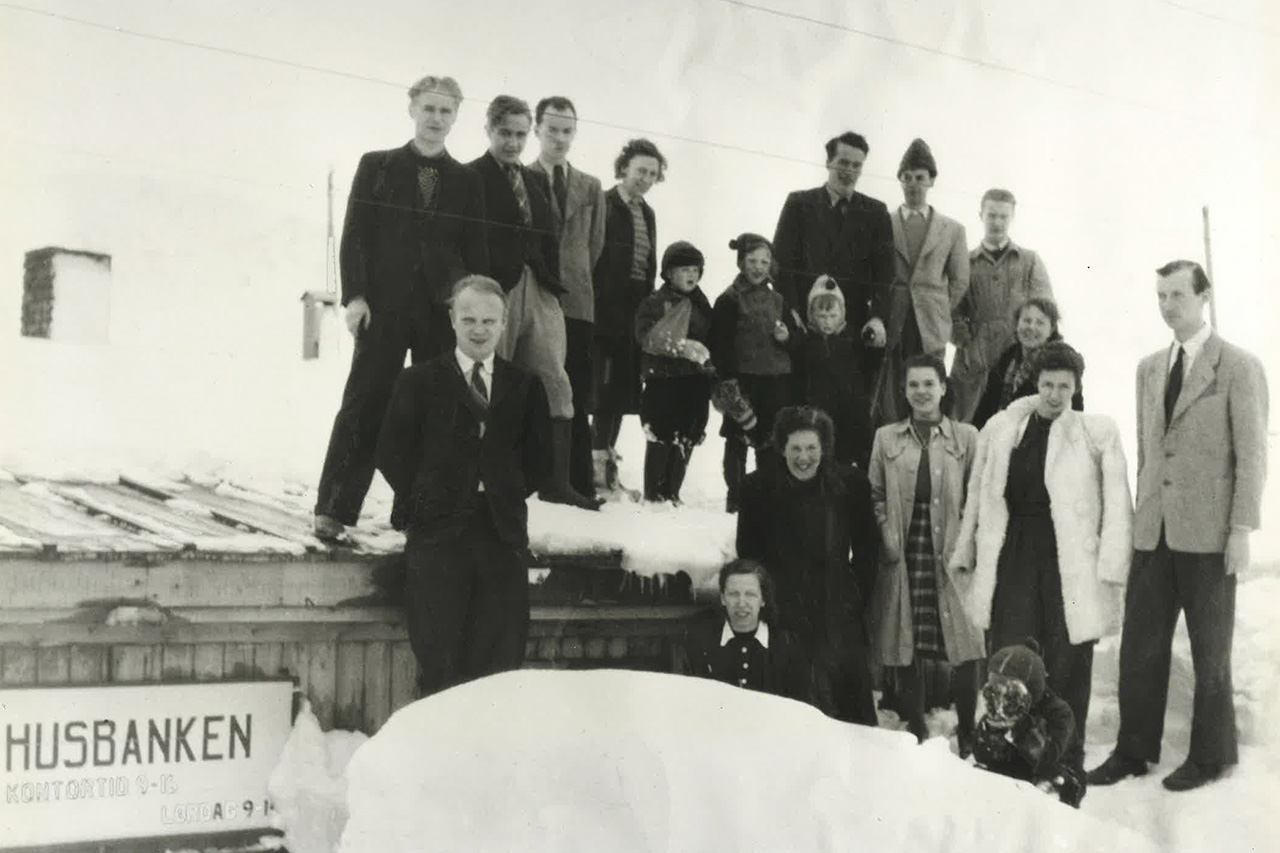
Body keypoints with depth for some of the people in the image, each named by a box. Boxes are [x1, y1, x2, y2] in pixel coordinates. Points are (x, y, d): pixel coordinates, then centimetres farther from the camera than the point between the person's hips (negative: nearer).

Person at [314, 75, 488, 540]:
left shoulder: (466, 181, 11)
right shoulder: (376, 166, 8)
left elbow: (477, 253, 10)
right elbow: (354, 235, 3)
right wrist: (355, 296, -8)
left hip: (445, 311, 2)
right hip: (384, 306, -2)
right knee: (364, 406, -5)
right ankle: (333, 510, -2)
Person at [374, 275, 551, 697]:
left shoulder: (524, 386, 13)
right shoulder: (417, 382, 7)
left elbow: (538, 458, 14)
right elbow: (392, 454, 3)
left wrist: (509, 494, 2)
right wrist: (423, 500, -2)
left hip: (502, 533, 2)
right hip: (437, 535, -2)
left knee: (501, 658, 1)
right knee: (439, 660, -4)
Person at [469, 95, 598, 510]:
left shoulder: (537, 180, 21)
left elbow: (550, 237, 17)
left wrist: (553, 282, 5)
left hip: (539, 289, 6)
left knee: (555, 383, -1)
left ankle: (555, 481, 1)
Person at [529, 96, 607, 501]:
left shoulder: (591, 187, 16)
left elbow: (595, 245, 16)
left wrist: (572, 278, 8)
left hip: (576, 302, 3)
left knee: (576, 400, 1)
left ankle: (579, 483, 3)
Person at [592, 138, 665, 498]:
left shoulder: (646, 214, 16)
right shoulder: (603, 206, -7)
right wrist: (594, 312, -18)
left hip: (634, 316, 7)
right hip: (604, 313, -7)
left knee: (620, 390, 9)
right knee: (601, 389, -7)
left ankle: (605, 459, 15)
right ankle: (597, 459, -3)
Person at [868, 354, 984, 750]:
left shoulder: (966, 438, 4)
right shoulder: (886, 439, 10)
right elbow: (876, 496, 11)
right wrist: (888, 537, -2)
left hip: (951, 556, -2)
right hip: (904, 557, 2)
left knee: (963, 646, -3)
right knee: (905, 647, 4)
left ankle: (967, 737, 11)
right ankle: (915, 735, 17)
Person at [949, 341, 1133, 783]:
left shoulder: (1097, 432, 0)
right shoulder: (1001, 429, 8)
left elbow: (1117, 503, -1)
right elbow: (978, 495, 15)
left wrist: (1111, 567, -8)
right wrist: (963, 555, 15)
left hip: (1070, 560, -2)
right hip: (1013, 555, 2)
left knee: (1068, 664, 6)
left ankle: (1067, 761, 19)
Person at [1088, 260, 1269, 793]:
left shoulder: (1239, 368, -4)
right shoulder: (1149, 368, 13)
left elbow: (1252, 454, -7)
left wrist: (1242, 529, -11)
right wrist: (1140, 514, 11)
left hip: (1208, 533, -5)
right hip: (1153, 530, 5)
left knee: (1209, 650, 6)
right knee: (1140, 645, 6)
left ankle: (1210, 755, 19)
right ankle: (1133, 752, 16)